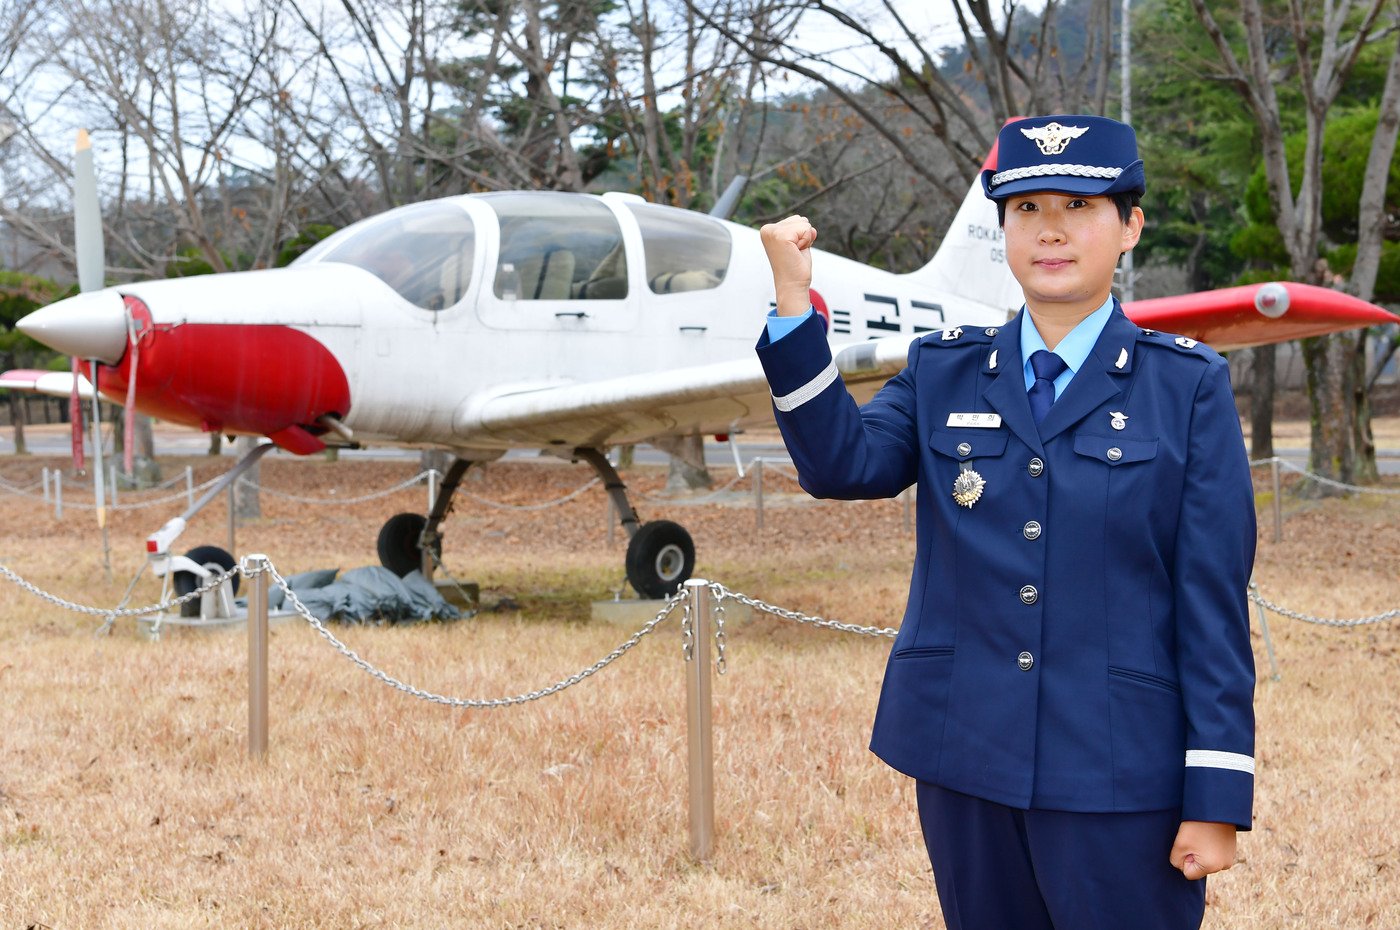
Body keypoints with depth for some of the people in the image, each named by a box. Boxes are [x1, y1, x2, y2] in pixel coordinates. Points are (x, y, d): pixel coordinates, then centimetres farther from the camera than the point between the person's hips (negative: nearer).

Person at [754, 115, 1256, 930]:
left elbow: (1213, 598, -4)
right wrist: (795, 300, -19)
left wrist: (1216, 800, -8)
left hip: (1118, 777, -3)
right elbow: (843, 462, -9)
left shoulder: (1190, 385, 0)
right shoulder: (943, 372, 9)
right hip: (965, 765, 3)